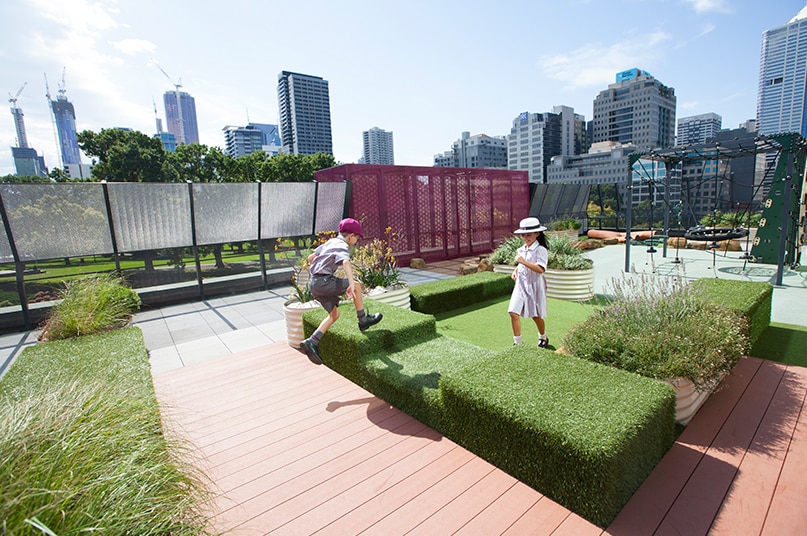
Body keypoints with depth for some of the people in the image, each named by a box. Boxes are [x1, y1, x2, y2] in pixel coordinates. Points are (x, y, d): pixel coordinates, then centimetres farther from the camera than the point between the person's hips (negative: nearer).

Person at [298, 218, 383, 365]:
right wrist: (351, 284, -41)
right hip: (324, 282, -9)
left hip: (315, 283, 9)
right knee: (357, 287, 2)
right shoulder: (342, 246, -7)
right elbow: (346, 262, -30)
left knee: (334, 315, 14)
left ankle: (311, 343, 6)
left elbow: (311, 257, 26)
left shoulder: (330, 242, 19)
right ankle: (363, 320, 13)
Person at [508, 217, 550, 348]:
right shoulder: (521, 249, 9)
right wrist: (516, 270, 7)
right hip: (521, 284, 6)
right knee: (513, 312, -6)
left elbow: (540, 269, -27)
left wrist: (523, 261, -33)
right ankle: (517, 342, 6)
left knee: (536, 315, 11)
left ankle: (543, 337, 40)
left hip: (534, 286, -6)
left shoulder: (541, 250, -14)